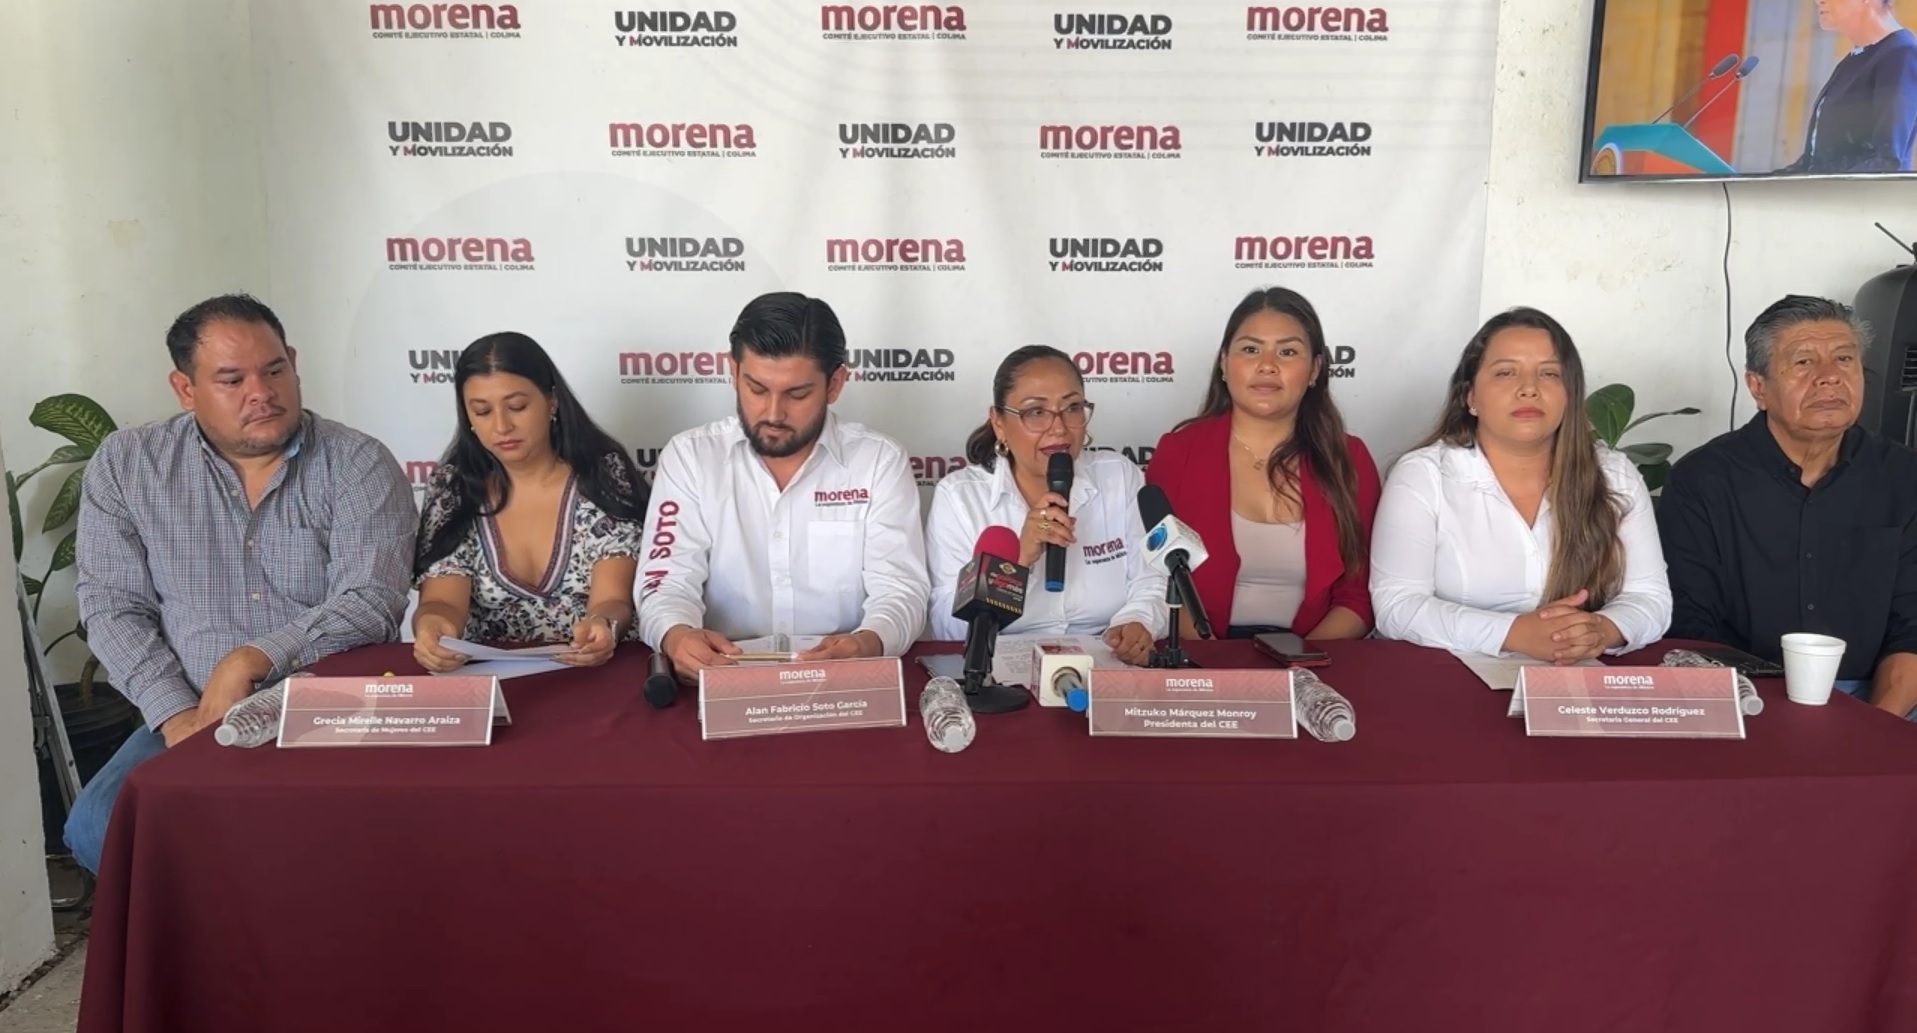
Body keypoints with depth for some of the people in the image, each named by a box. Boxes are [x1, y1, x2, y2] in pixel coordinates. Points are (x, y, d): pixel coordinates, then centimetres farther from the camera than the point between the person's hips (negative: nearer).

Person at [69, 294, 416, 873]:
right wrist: (175, 712, -12)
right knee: (97, 829, -21)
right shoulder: (125, 465, 4)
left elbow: (371, 603, -14)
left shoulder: (359, 465, -5)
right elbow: (112, 607, 2)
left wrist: (251, 660, -25)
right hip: (192, 717, 3)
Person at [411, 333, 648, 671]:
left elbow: (613, 602, -12)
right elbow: (442, 603, -6)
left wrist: (602, 626, -35)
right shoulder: (452, 488, 2)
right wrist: (431, 626, -30)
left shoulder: (604, 476, -4)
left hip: (597, 670, -3)